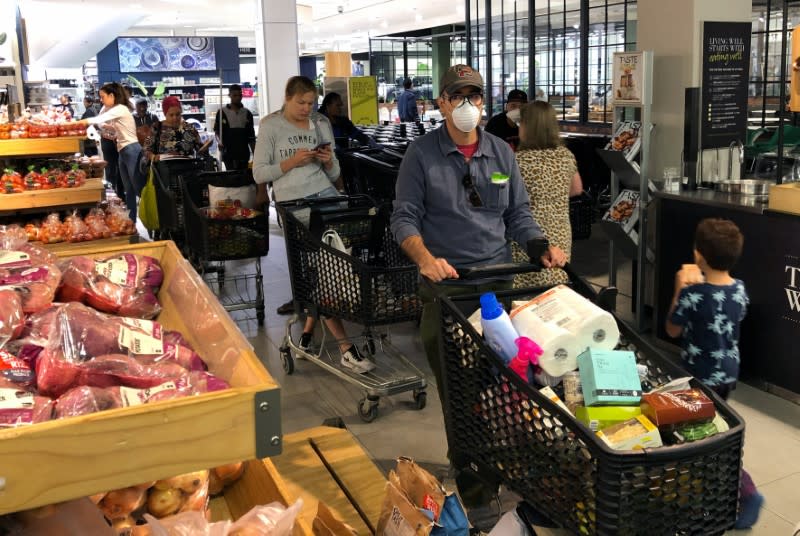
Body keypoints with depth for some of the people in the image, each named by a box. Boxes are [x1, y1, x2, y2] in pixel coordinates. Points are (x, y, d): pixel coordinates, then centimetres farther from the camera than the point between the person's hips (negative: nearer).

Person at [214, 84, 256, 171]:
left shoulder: (247, 113, 12)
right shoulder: (222, 112, 2)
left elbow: (251, 137, 13)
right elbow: (217, 131, 4)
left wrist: (255, 155, 7)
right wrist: (219, 141, -18)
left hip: (244, 154, 3)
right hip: (229, 154, -3)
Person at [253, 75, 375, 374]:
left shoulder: (321, 124, 15)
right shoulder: (270, 126, 5)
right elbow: (259, 174, 0)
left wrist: (329, 162, -5)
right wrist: (292, 161, -11)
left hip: (325, 194, 4)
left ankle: (308, 330, 6)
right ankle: (345, 347, -8)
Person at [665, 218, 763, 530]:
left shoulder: (693, 294, -24)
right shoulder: (740, 290, -6)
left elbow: (672, 330, -9)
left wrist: (680, 289, -7)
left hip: (702, 377, -7)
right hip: (729, 373, 7)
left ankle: (746, 491, 2)